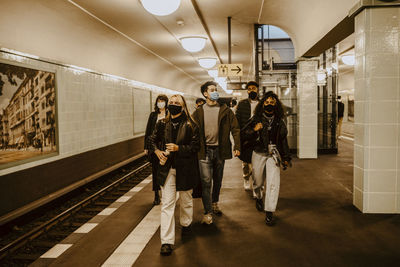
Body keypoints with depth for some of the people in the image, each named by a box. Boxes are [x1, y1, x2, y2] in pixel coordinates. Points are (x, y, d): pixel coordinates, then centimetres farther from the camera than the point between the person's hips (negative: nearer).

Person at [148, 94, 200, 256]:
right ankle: (167, 242, -1)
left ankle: (186, 224, 47)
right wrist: (157, 151, -2)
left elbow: (195, 147, -9)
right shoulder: (163, 124, 3)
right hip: (167, 169, 2)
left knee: (186, 199, 18)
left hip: (185, 168, -1)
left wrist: (178, 148, -22)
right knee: (167, 204, -3)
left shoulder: (190, 126, -7)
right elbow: (152, 139, 17)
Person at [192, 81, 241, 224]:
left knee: (218, 180, 15)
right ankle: (207, 213, 0)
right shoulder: (198, 112, 3)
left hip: (220, 150, 2)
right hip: (204, 151, -2)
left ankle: (214, 203, 37)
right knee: (206, 181, -6)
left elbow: (235, 129, 1)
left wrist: (237, 146, -8)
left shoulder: (225, 110, 4)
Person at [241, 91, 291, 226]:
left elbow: (283, 140, 16)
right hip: (258, 155, -1)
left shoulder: (279, 121, 6)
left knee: (273, 183, -10)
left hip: (273, 155, 1)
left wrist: (286, 157, 18)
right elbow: (243, 135, -4)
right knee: (258, 182, 13)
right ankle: (258, 198, 47)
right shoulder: (255, 119, -3)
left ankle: (269, 212, -2)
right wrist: (254, 130, -22)